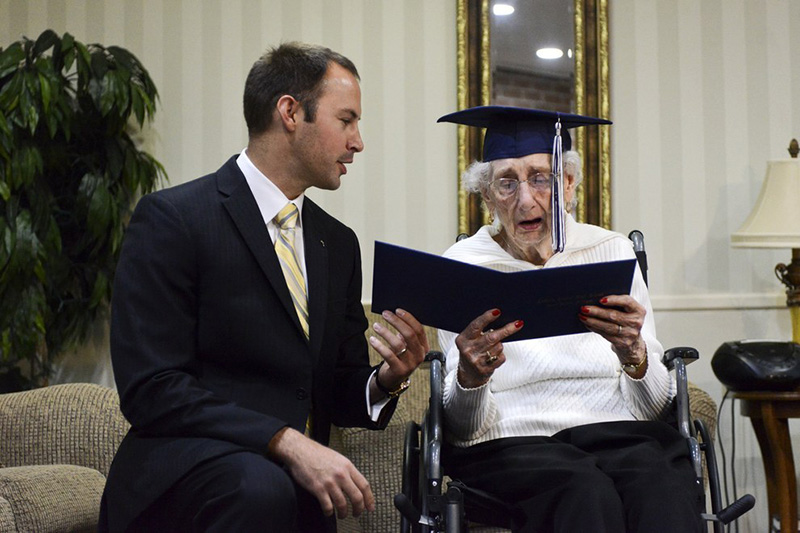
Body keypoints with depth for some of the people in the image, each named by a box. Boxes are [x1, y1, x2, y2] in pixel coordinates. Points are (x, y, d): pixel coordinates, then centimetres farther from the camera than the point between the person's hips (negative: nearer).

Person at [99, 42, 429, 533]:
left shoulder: (339, 243, 15)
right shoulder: (171, 218, -6)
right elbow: (151, 387, -15)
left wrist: (387, 379, -5)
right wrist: (287, 443, -23)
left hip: (300, 489, 5)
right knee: (261, 489, -34)